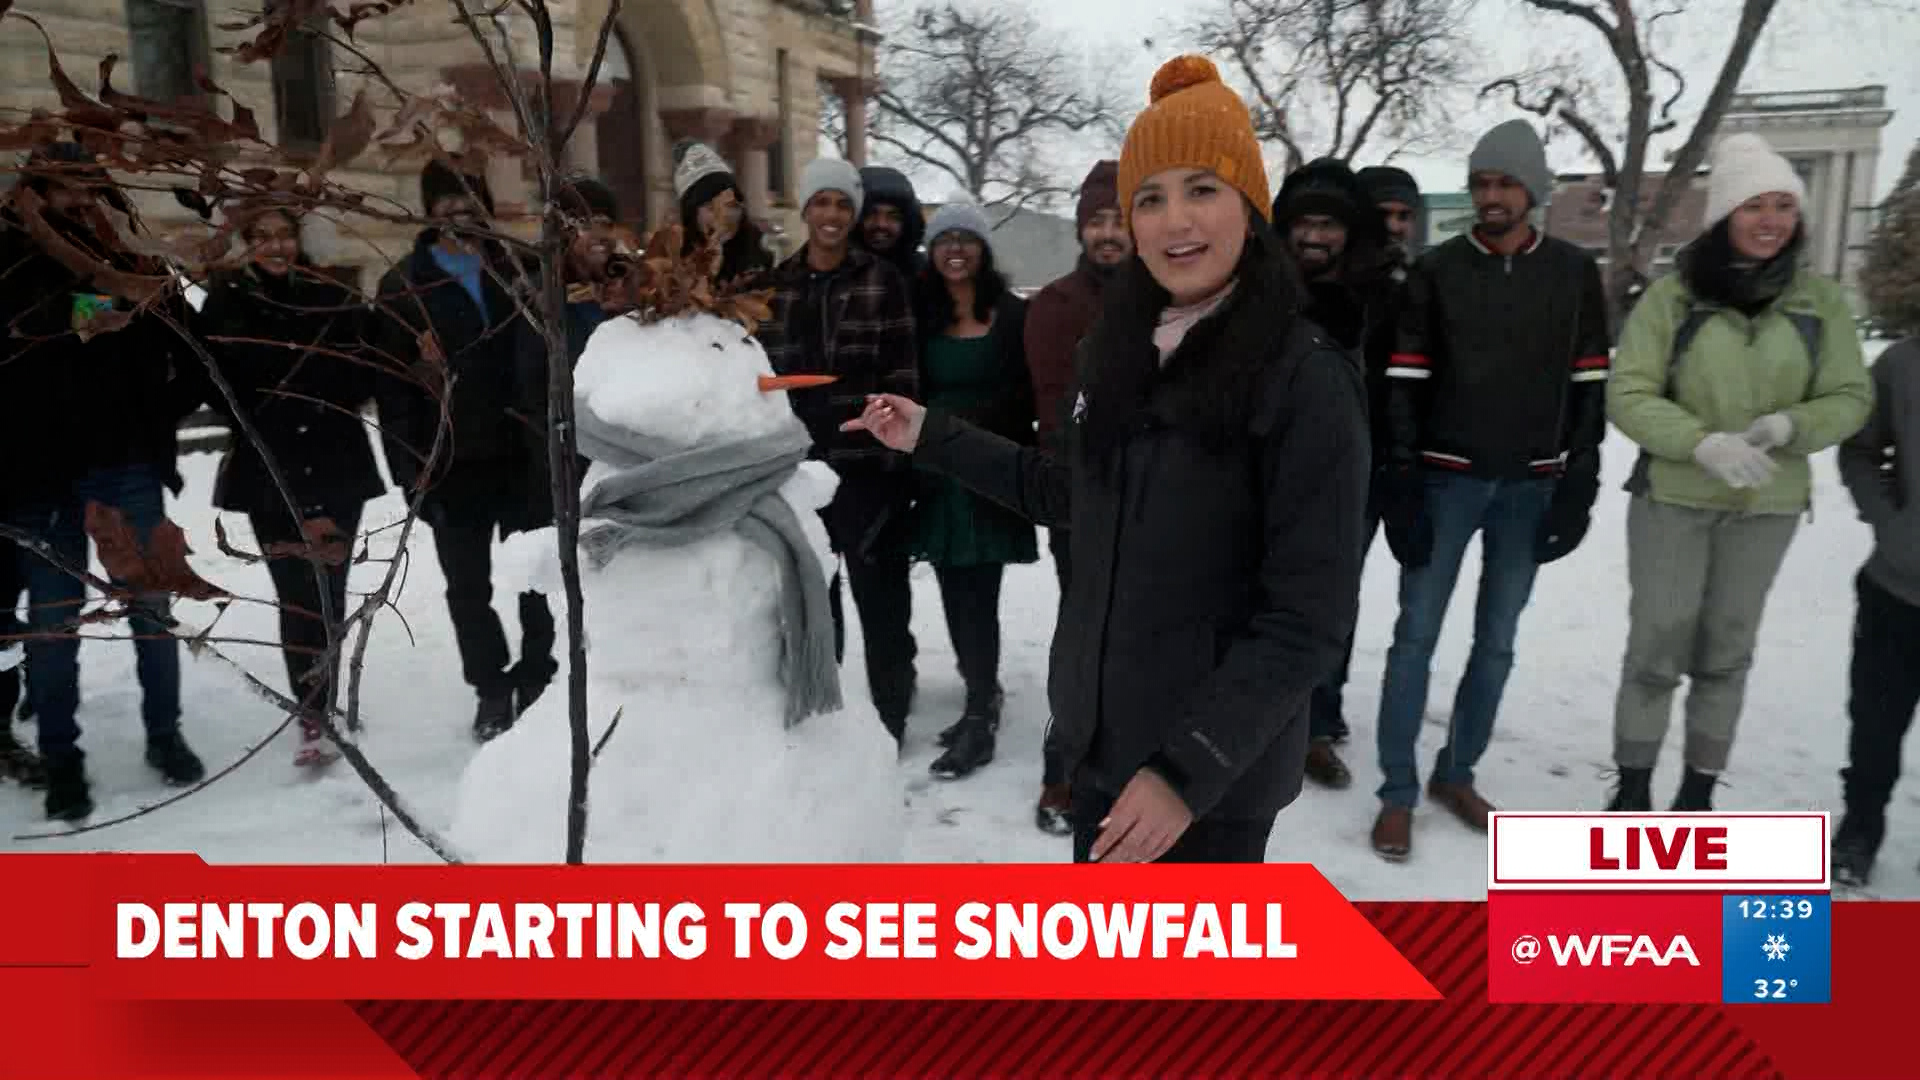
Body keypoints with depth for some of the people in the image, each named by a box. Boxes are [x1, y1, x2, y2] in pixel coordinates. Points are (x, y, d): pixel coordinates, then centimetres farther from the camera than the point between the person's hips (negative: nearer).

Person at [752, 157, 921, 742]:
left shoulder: (883, 280, -2)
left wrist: (897, 451, -11)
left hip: (867, 464, -4)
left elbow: (902, 374, -5)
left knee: (880, 595, 5)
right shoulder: (775, 285, 9)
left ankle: (888, 718, 18)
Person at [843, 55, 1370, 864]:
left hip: (1218, 769, -6)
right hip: (1101, 736, 6)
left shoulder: (1306, 380, -17)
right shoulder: (1120, 347, 1)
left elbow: (1306, 622, -18)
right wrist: (933, 439, 15)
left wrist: (1190, 768, -24)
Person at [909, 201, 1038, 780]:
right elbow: (911, 394, 9)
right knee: (956, 597, 10)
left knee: (978, 598, -6)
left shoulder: (1013, 316, -1)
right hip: (937, 477, 4)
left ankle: (979, 722, 1)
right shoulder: (922, 317, 8)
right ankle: (982, 696, 27)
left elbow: (1026, 396, -3)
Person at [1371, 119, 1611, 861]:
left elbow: (1589, 387, 5)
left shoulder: (1575, 274, 5)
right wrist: (1400, 488, -11)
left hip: (1533, 486, 2)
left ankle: (1457, 774, 25)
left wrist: (1578, 489, -2)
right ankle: (1398, 793, 7)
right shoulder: (1437, 271, -1)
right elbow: (1403, 385, -4)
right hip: (1447, 480, -2)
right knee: (1417, 635, -2)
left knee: (1497, 641, 10)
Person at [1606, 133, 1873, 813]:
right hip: (1672, 499, -3)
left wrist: (1786, 427, -18)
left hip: (1767, 507, 3)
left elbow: (1850, 399, 2)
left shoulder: (1820, 302, -1)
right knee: (1657, 647, 0)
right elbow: (1628, 395, -11)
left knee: (1726, 650, 13)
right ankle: (1633, 787, 16)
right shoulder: (1672, 296, -8)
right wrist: (1704, 442, -25)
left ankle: (1700, 791, 27)